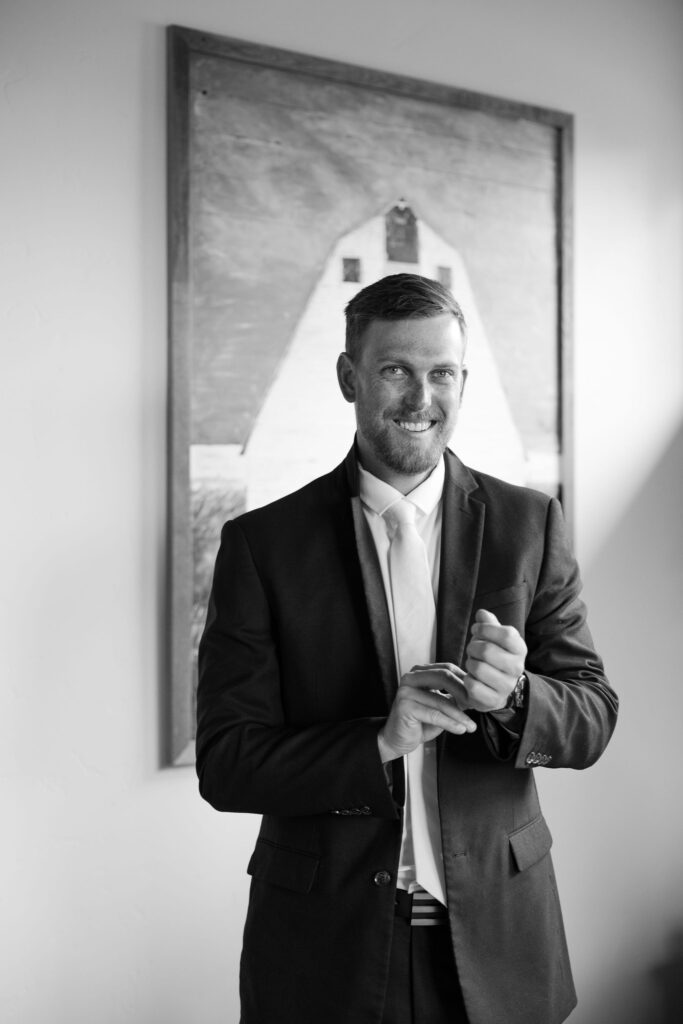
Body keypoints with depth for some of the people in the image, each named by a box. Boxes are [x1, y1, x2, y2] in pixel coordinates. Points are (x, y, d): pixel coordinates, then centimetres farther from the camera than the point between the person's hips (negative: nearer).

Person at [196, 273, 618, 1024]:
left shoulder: (529, 524, -3)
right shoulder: (262, 543, -8)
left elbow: (593, 718, -2)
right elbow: (224, 763, -9)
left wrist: (512, 697, -23)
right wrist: (377, 743, -24)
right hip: (325, 942, -1)